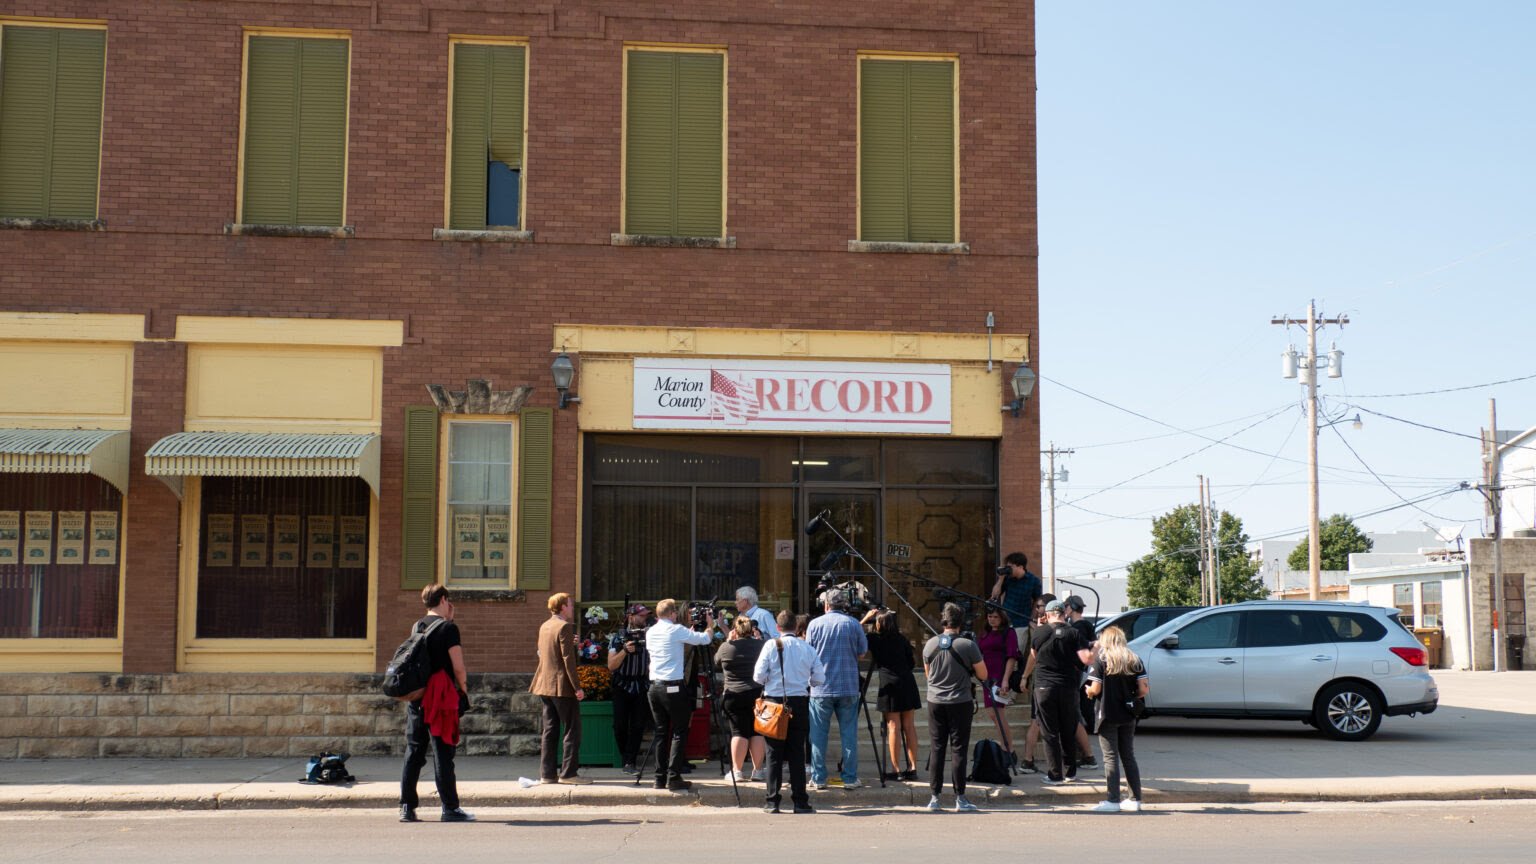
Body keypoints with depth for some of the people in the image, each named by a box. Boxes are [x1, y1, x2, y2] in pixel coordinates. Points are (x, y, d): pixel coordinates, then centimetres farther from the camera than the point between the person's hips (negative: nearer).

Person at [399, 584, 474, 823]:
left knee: (413, 752, 8)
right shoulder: (448, 628, -9)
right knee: (443, 753, -3)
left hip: (415, 698, 6)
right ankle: (450, 807, 0)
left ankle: (407, 807, 8)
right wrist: (464, 690, 3)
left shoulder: (416, 628, 10)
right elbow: (458, 668, -13)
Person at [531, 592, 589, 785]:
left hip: (544, 685, 9)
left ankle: (547, 773, 12)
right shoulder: (564, 626, -13)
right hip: (562, 687, -9)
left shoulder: (544, 626, 14)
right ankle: (567, 773, -5)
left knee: (550, 730, 11)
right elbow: (568, 659, -17)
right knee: (573, 729, -3)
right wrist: (577, 687, -16)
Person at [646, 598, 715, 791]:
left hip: (654, 687, 7)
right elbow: (705, 639, -4)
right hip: (673, 687, -7)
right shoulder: (676, 630, -9)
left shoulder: (650, 632, 11)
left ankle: (660, 778, 11)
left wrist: (690, 631, 31)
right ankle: (674, 778, -5)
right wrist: (710, 624, 16)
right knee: (679, 732, 0)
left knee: (661, 732, 11)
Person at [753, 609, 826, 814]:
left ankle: (772, 801, 4)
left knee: (774, 754, 4)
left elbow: (758, 676, -7)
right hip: (800, 704, 1)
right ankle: (800, 801, 7)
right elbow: (819, 678, 2)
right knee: (797, 754, 7)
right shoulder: (808, 648, 1)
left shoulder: (771, 645, -5)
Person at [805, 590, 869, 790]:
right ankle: (850, 778, 5)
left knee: (818, 734, 6)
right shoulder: (854, 624, 1)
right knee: (849, 734, 5)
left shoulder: (815, 624, -1)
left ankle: (819, 778, 7)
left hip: (820, 689, 0)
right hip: (848, 687, 0)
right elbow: (861, 654, 7)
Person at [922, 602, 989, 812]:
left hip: (935, 702, 3)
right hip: (960, 703, -3)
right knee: (958, 750, 1)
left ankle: (935, 797, 8)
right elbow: (983, 675, -1)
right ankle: (960, 798, 2)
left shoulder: (930, 645, 1)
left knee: (936, 749, 8)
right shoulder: (967, 645, -11)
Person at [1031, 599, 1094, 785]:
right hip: (1068, 688, 1)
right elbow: (1087, 659, -10)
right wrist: (1096, 649, 6)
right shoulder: (1073, 633, -4)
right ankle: (1070, 771, 23)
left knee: (1049, 733, 4)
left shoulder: (1039, 634, 0)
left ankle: (1055, 775, 3)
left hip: (1044, 688, -1)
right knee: (1068, 732, 15)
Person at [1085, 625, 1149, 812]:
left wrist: (1088, 691, 9)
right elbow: (1143, 690, 0)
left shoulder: (1101, 660, -7)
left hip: (1107, 714, -4)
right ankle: (1135, 799, 14)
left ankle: (1113, 800, -4)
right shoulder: (1134, 660, 4)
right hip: (1128, 716, 4)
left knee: (1111, 758, -2)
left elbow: (1095, 689, -12)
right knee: (1129, 757, 13)